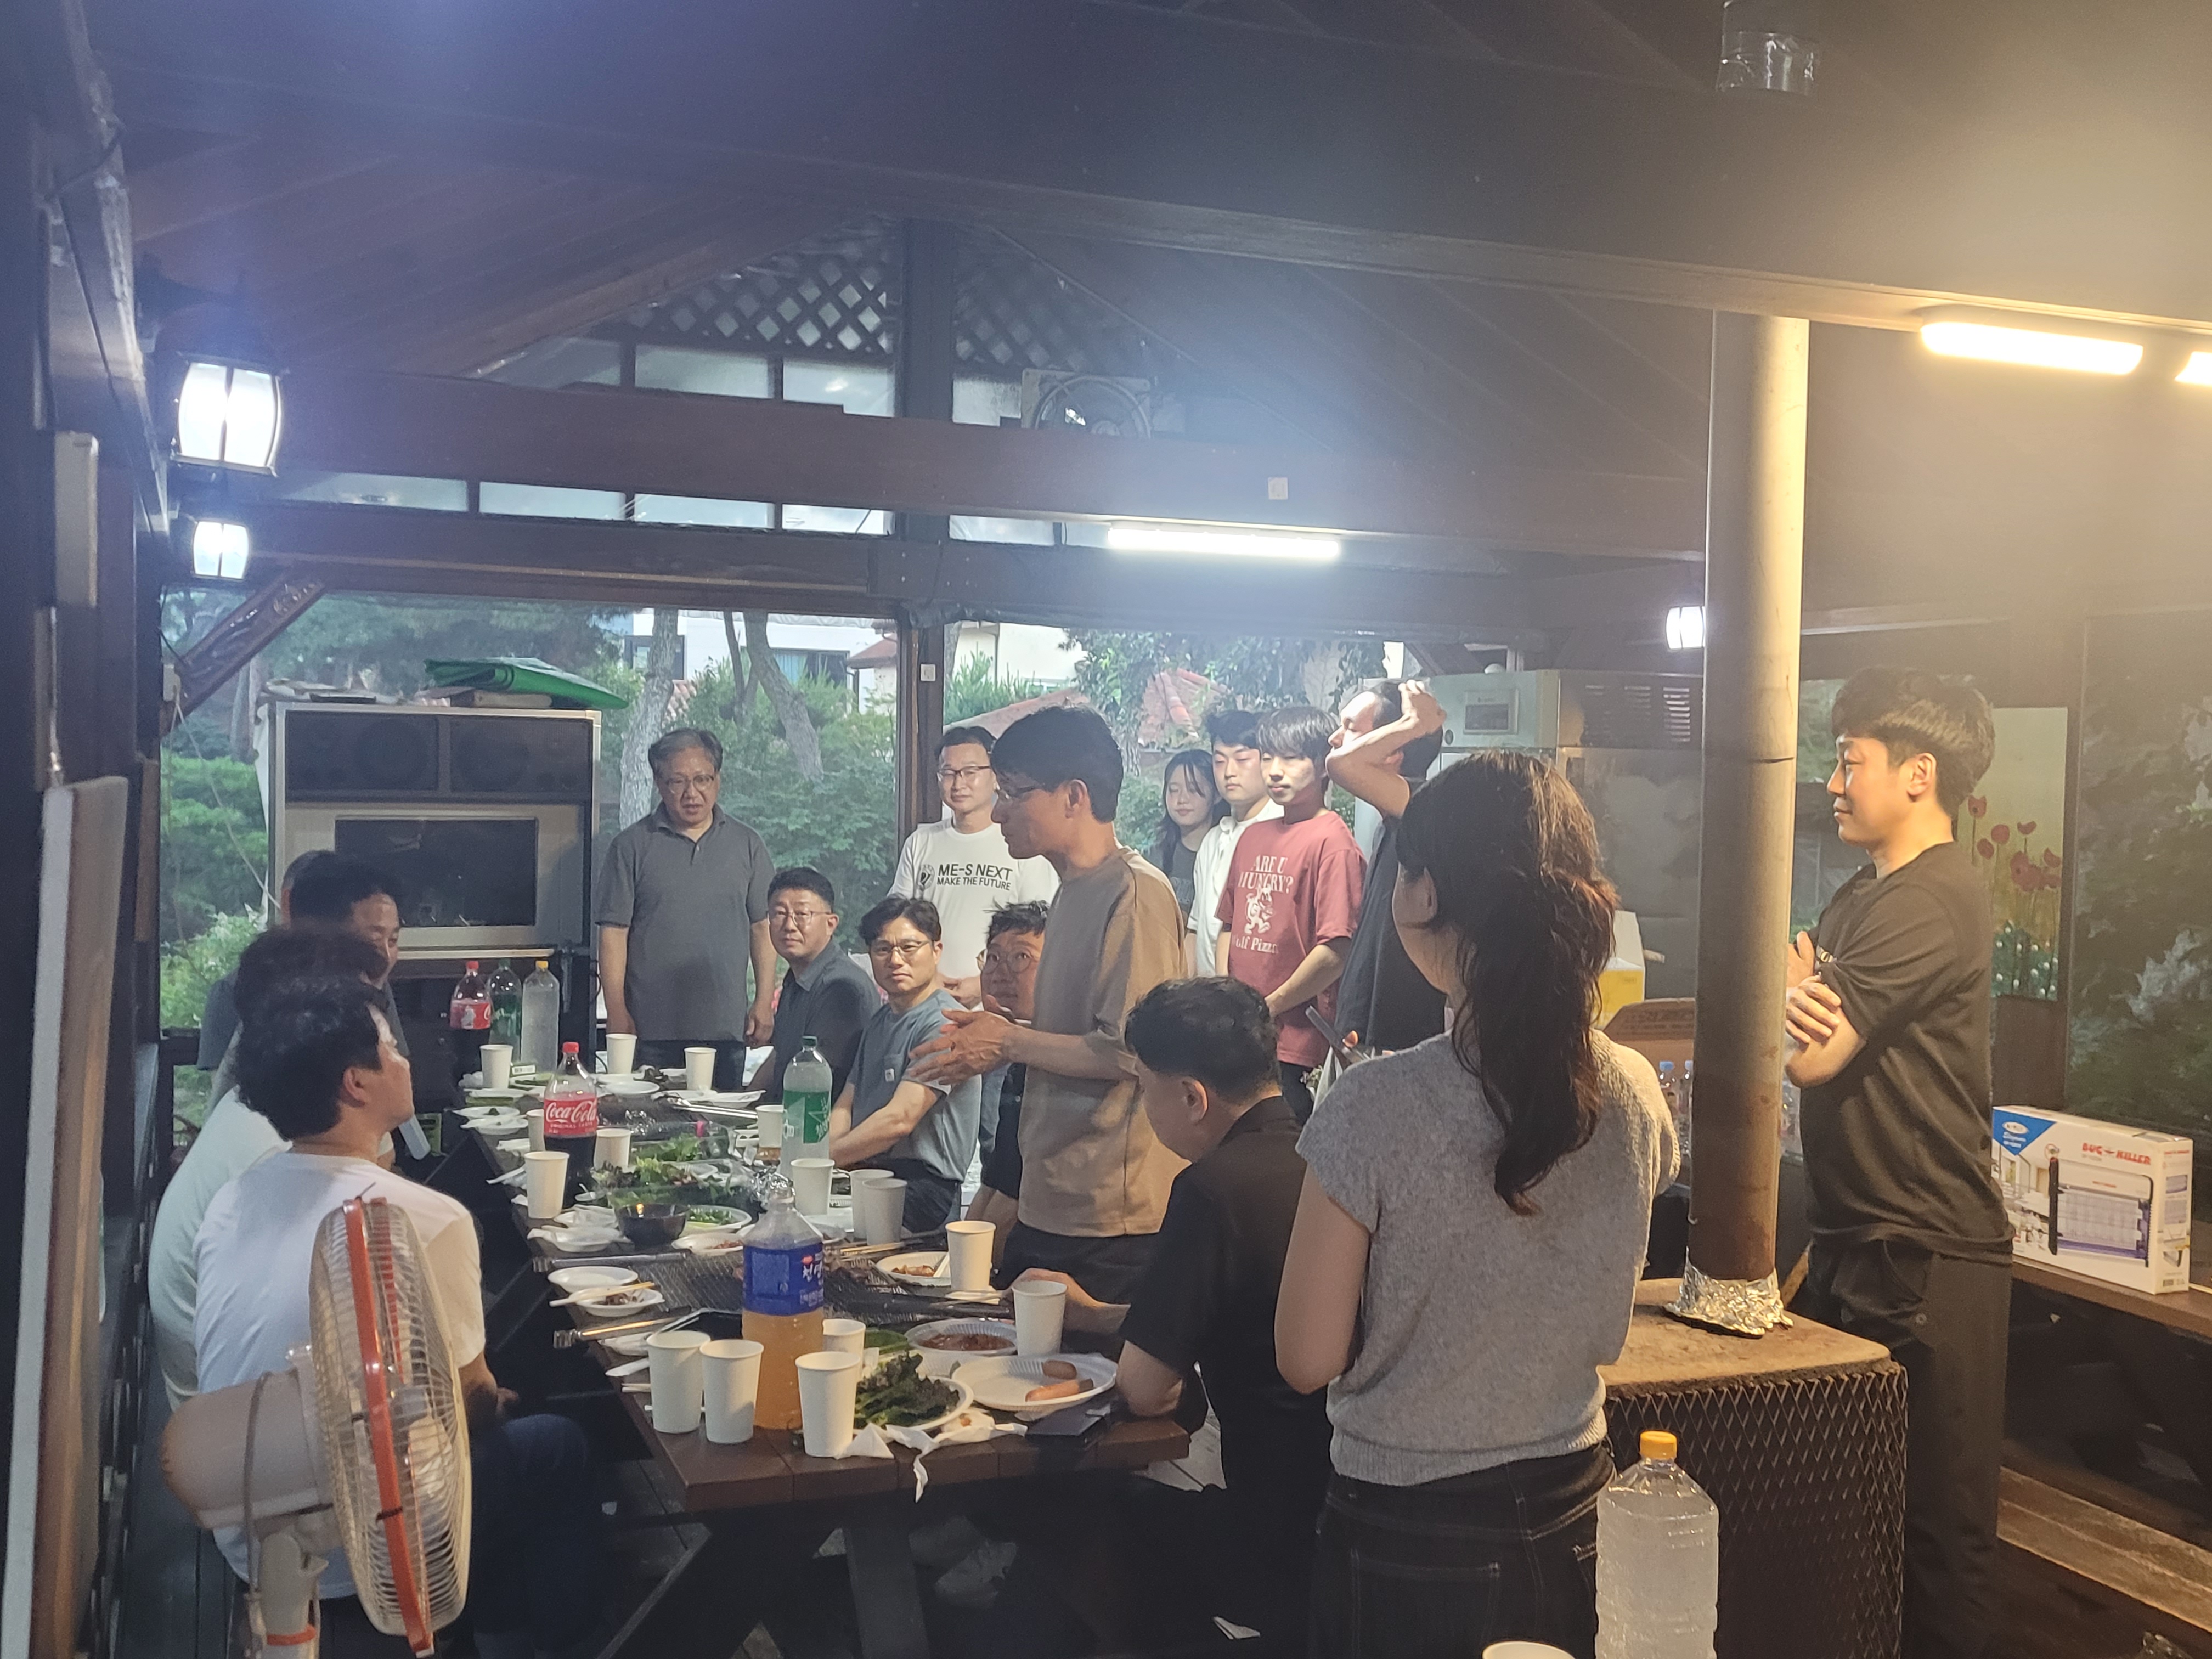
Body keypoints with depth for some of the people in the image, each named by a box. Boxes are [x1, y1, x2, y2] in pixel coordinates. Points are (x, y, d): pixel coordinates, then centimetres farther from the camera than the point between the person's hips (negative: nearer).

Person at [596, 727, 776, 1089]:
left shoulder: (747, 844, 9)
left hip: (726, 1029, 2)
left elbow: (763, 927, 10)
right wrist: (617, 1013, -6)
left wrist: (764, 1004, 3)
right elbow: (613, 933, 1)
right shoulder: (631, 847, 3)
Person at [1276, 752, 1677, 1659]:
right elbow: (1601, 1328, 7)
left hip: (1404, 1540, -4)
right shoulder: (1635, 1095, -8)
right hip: (1573, 1521, 4)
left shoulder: (1378, 1107, -23)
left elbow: (1308, 1359, -14)